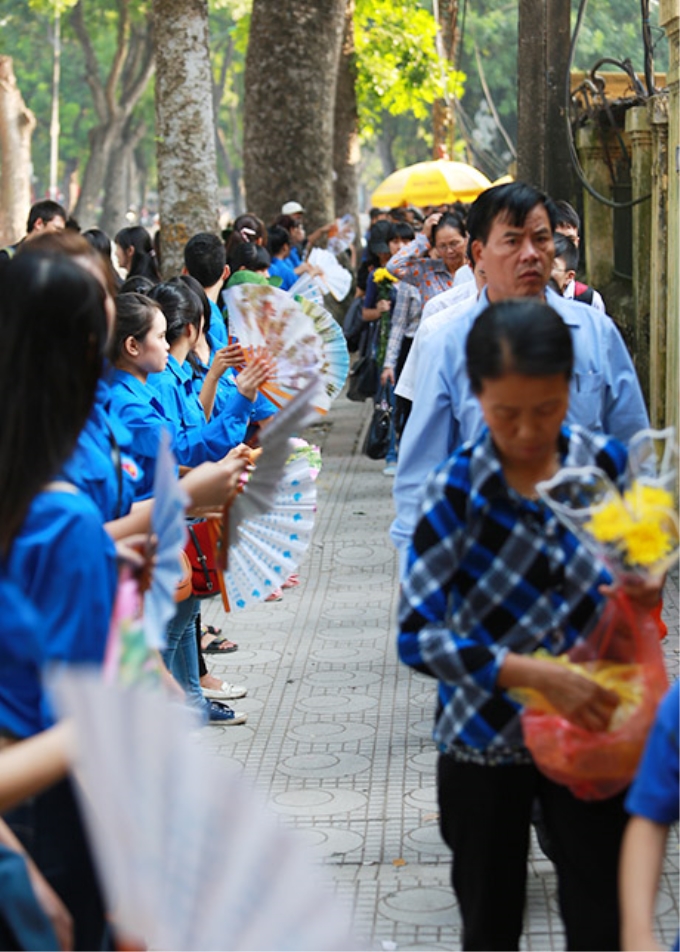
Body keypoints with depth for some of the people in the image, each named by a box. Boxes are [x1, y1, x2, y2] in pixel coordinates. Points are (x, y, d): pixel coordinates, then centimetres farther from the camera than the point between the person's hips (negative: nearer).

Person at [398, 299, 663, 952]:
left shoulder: (607, 464, -5)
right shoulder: (455, 489, -14)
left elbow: (630, 591, 9)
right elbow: (416, 636, -20)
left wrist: (644, 591, -16)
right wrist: (535, 674, -30)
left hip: (588, 729, 1)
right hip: (485, 742, -1)